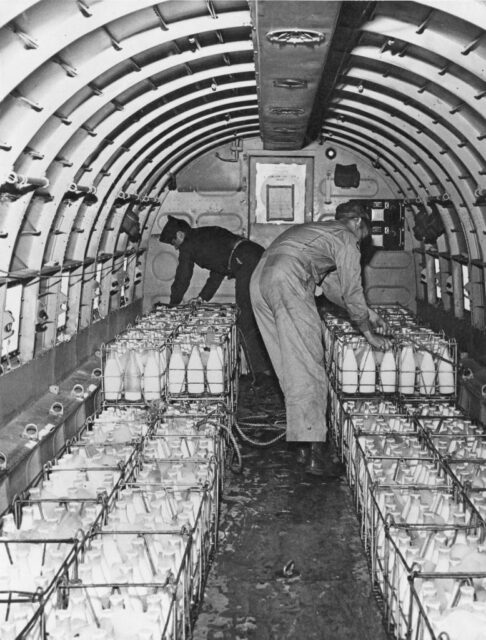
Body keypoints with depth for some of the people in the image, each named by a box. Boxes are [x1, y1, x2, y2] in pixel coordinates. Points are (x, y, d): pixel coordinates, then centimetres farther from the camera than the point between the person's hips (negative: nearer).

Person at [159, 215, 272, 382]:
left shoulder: (188, 245, 5)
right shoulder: (206, 235, 32)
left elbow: (182, 278, 11)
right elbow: (218, 271, 38)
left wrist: (172, 305, 24)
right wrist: (203, 297, 42)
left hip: (247, 264, -9)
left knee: (246, 322, -7)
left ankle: (261, 371, -11)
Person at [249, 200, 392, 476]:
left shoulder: (316, 229, 35)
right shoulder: (345, 237, 8)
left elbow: (332, 284, 39)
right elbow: (352, 291, 6)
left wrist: (367, 312, 39)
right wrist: (369, 332, 18)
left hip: (259, 280, 9)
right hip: (288, 283, -9)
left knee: (292, 369, 12)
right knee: (308, 368, -8)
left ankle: (302, 442, 14)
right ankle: (313, 451, -12)